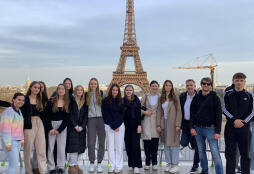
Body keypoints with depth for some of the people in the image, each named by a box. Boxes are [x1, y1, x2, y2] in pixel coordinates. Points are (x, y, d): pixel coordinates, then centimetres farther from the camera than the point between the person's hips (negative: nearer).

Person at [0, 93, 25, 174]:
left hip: (17, 142, 8)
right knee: (14, 164, -8)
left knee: (13, 163, 11)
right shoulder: (9, 111, -15)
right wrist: (8, 143, -20)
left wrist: (22, 139, 17)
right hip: (10, 142, -8)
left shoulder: (19, 111, 11)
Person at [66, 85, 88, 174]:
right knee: (73, 146, -9)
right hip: (72, 127, -4)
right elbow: (70, 115, -6)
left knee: (79, 146, 4)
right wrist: (75, 126, -12)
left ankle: (75, 164, 13)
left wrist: (81, 127, -6)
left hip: (81, 128, 4)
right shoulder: (71, 102, -1)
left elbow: (86, 116, 6)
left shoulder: (85, 103, 11)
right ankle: (71, 166, -3)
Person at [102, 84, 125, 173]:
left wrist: (117, 125, -7)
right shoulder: (105, 101, 2)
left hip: (120, 126, 1)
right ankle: (112, 166, 8)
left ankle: (118, 166, 7)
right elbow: (105, 115, -2)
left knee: (119, 146, 1)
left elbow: (122, 114, 5)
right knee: (110, 146, 1)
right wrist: (113, 126, -7)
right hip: (109, 126, -1)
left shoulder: (121, 101, 7)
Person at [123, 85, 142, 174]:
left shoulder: (136, 100, 0)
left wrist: (139, 125, -9)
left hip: (135, 124, -2)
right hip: (126, 125, 3)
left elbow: (139, 113, -3)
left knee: (135, 144, -6)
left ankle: (136, 165, -2)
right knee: (128, 144, 4)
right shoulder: (123, 101, 6)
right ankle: (131, 164, 15)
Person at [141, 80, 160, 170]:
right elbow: (139, 107, 9)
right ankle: (147, 163, 12)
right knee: (147, 142, -3)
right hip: (147, 121, 0)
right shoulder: (145, 96, 7)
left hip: (156, 121, 1)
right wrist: (144, 112, -8)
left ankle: (154, 163, 15)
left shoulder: (160, 97, 7)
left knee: (155, 142, 3)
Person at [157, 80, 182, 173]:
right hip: (164, 123, 4)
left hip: (172, 123, -4)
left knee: (173, 144, -2)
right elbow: (159, 112, 9)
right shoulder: (161, 99, 10)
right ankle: (169, 163, 20)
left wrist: (178, 125, -13)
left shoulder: (175, 98, -2)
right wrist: (158, 124, 2)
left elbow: (179, 112, -6)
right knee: (166, 144, 9)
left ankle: (175, 164, 8)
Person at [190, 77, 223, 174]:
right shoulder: (197, 97, 8)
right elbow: (192, 113, 10)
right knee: (201, 151, 13)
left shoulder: (214, 97, -3)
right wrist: (192, 127, 0)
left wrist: (218, 131, -11)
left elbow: (218, 115, -5)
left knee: (215, 153, -7)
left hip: (210, 128, -4)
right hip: (198, 129, 4)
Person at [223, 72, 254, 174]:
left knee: (245, 153, 5)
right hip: (230, 127, 0)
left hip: (245, 127, 0)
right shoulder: (228, 94, 5)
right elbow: (224, 109, 0)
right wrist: (234, 120, -13)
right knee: (230, 153, 4)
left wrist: (243, 121, -11)